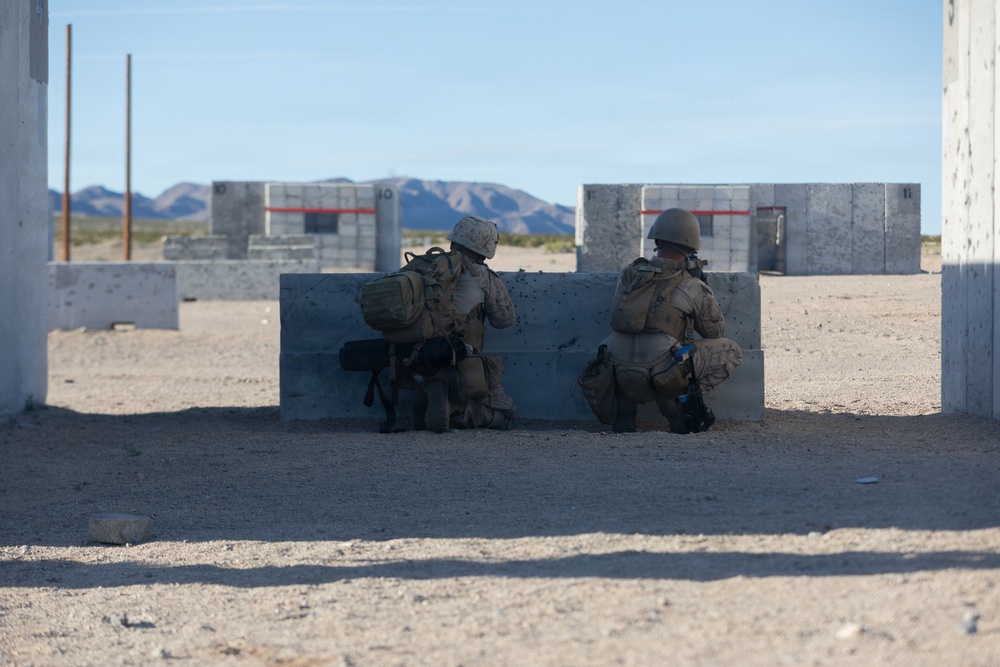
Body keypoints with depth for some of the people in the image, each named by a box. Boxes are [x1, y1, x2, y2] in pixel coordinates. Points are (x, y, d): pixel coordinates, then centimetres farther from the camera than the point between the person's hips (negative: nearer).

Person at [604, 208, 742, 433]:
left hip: (622, 380, 4)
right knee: (731, 350, 12)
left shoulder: (627, 276, 8)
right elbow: (716, 332, 10)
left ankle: (625, 410, 18)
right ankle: (680, 397, -1)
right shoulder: (692, 287, -4)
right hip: (663, 379, -4)